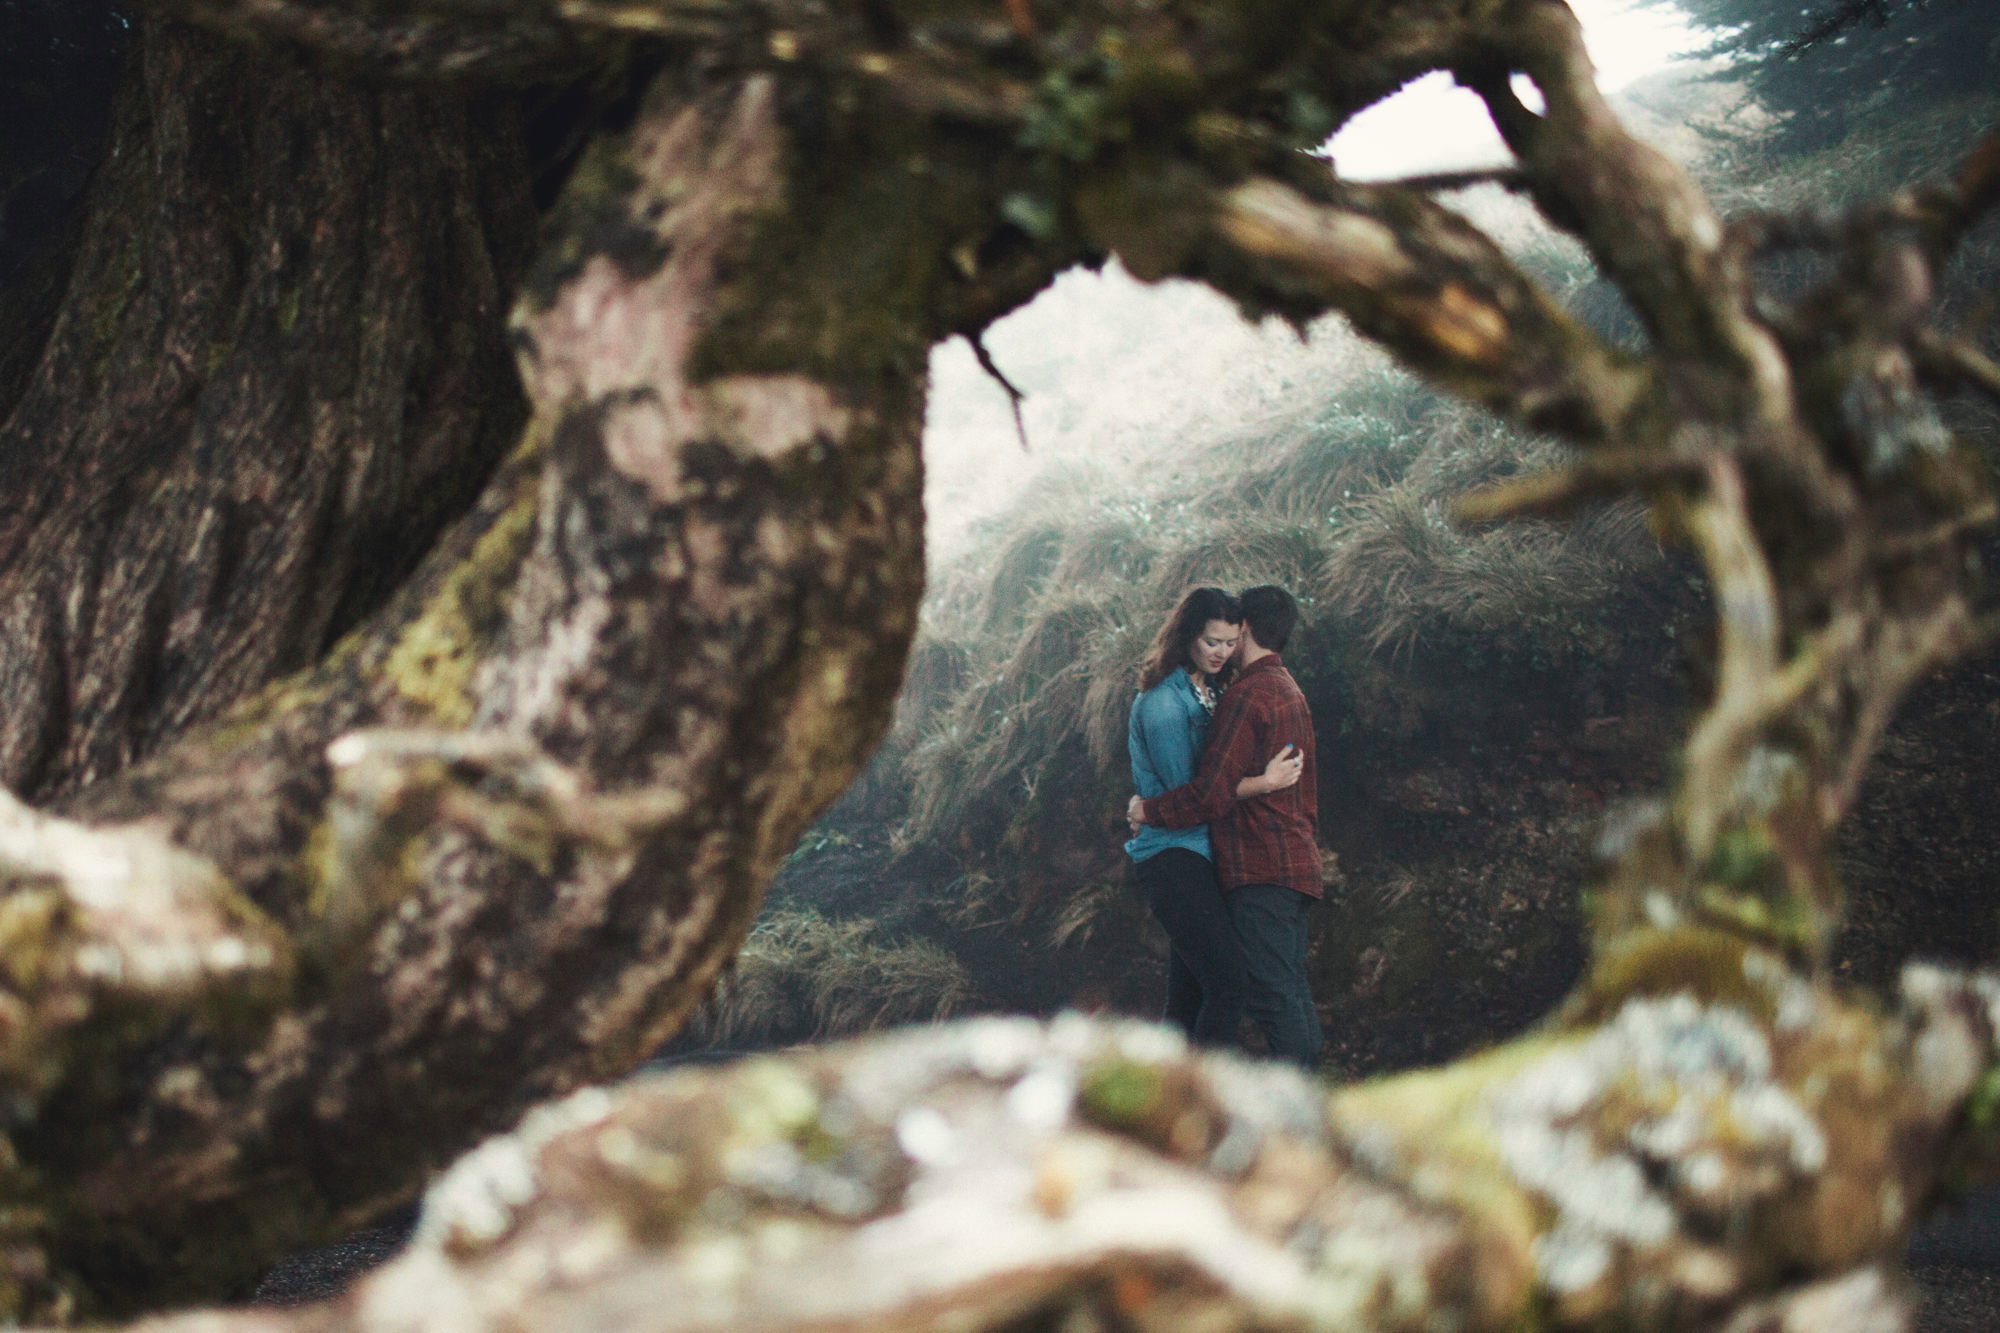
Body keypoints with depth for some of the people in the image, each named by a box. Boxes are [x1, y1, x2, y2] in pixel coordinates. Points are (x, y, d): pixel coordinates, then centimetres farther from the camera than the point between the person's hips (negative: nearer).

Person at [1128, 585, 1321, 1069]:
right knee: (1292, 993, 10)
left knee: (1272, 993, -11)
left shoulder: (1248, 694, -12)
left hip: (1260, 870, -10)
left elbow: (1213, 792, -17)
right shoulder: (1290, 692, 20)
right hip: (1297, 863, 10)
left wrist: (1149, 810, -3)